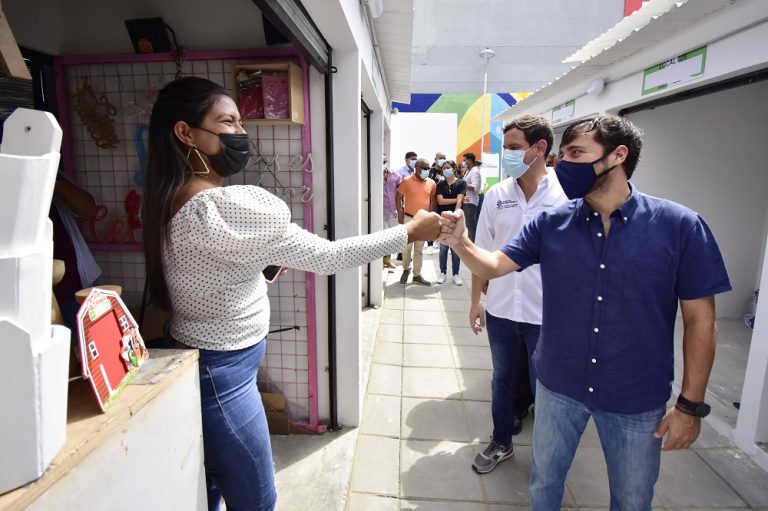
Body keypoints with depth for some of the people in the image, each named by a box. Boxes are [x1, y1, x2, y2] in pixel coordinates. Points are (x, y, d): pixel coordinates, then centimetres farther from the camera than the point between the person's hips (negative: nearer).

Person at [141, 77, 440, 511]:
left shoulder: (175, 198, 4)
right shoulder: (225, 206, -27)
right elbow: (324, 256, -23)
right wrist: (410, 232, -14)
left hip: (203, 363, 9)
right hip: (221, 371, -9)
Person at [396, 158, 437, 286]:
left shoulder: (431, 183, 4)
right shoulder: (406, 181, -6)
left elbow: (432, 199, 14)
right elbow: (399, 197, -2)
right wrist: (400, 213, -10)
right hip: (409, 218, -3)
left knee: (419, 249, 10)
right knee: (407, 247, -1)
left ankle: (417, 275, 20)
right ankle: (406, 269, 24)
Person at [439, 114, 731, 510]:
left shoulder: (680, 226, -13)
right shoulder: (551, 223, -7)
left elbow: (700, 319, -8)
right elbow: (494, 266, -8)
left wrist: (691, 404, -6)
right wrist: (461, 243, -29)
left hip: (637, 398, -1)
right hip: (558, 386, 2)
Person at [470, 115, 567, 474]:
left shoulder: (565, 195, -9)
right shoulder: (496, 195, 0)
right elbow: (482, 254, 5)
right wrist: (475, 301, 5)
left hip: (546, 313, -3)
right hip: (501, 309, 3)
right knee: (503, 380, 19)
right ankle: (501, 443, 41)